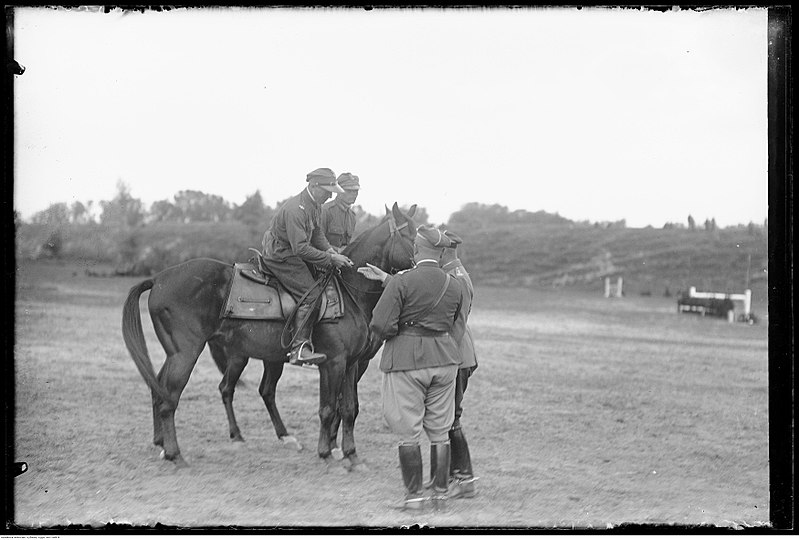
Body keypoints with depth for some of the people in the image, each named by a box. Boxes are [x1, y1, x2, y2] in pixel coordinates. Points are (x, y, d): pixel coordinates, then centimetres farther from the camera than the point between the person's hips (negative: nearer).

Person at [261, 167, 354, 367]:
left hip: (294, 254, 10)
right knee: (310, 295, -19)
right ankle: (299, 349, -21)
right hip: (280, 256, -10)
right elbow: (301, 248, -30)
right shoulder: (295, 210, -28)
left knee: (322, 281, 10)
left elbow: (317, 233, 13)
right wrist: (330, 259, -26)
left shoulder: (316, 205, 4)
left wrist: (331, 252, -5)